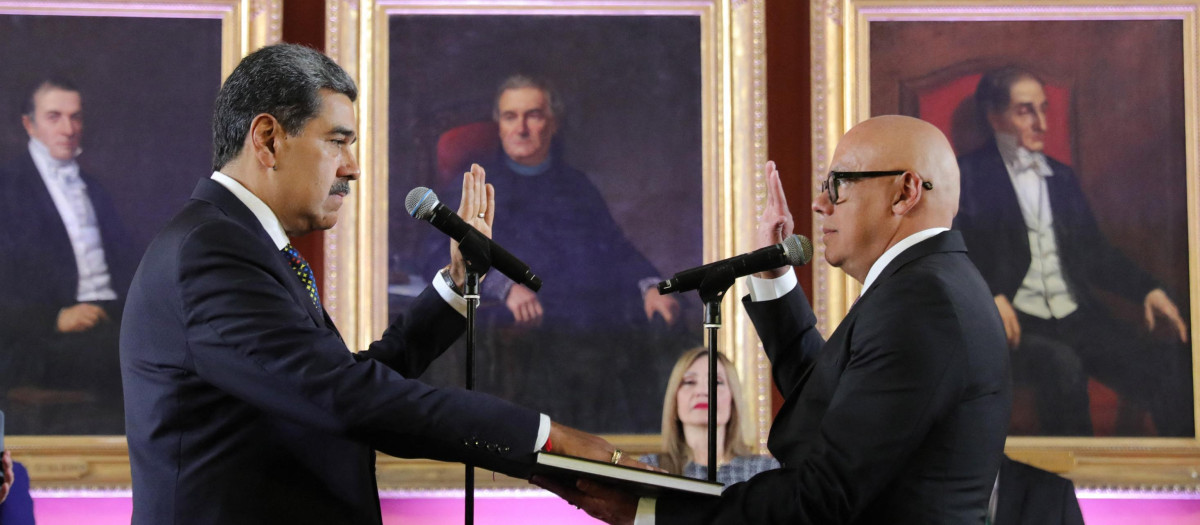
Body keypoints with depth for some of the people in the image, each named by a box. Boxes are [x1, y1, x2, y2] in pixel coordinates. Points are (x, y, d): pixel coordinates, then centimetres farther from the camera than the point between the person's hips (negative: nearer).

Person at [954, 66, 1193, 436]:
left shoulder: (1061, 177, 22)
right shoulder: (968, 177, 4)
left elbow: (1093, 251, 23)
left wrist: (1147, 290, 8)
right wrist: (988, 296, -22)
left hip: (1076, 317, 5)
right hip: (1015, 322, -5)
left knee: (1170, 372, -20)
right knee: (1062, 365, -38)